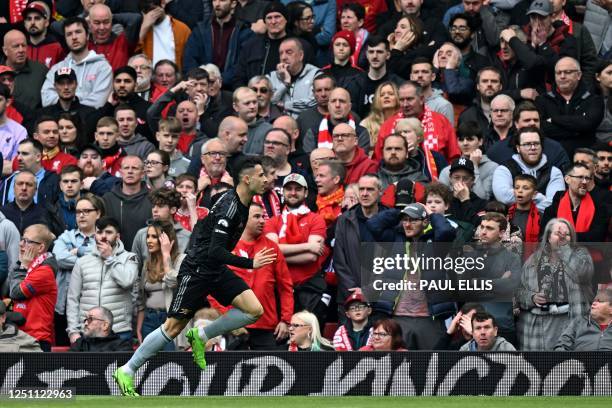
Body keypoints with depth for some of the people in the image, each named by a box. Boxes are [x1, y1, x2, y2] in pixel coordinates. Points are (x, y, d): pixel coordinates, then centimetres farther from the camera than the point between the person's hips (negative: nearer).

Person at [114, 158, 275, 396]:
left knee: (255, 310, -8)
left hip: (216, 270, 8)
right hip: (196, 270, -8)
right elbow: (215, 251, -29)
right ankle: (126, 371, 8)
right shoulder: (229, 206, -23)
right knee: (173, 327, -4)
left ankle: (200, 337, 4)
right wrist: (250, 264, -31)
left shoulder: (243, 204, 5)